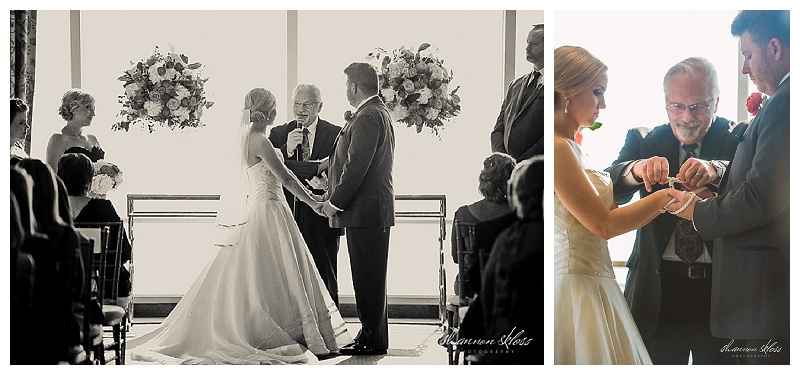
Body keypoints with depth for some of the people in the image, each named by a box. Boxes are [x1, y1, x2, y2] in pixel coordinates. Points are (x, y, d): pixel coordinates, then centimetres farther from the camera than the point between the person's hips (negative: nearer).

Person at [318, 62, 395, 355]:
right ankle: (374, 335, 21)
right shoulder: (379, 113, 17)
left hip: (365, 210, -10)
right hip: (375, 209, 10)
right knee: (372, 277, 14)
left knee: (368, 277, -5)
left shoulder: (367, 118, -16)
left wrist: (335, 202, -14)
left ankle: (373, 339, 1)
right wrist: (334, 194, 17)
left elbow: (356, 168, -21)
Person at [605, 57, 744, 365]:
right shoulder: (644, 140, 6)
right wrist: (636, 169, -32)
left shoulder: (739, 138, 0)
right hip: (659, 291, 1)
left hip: (721, 290, -1)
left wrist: (714, 170, -40)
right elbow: (607, 191, -10)